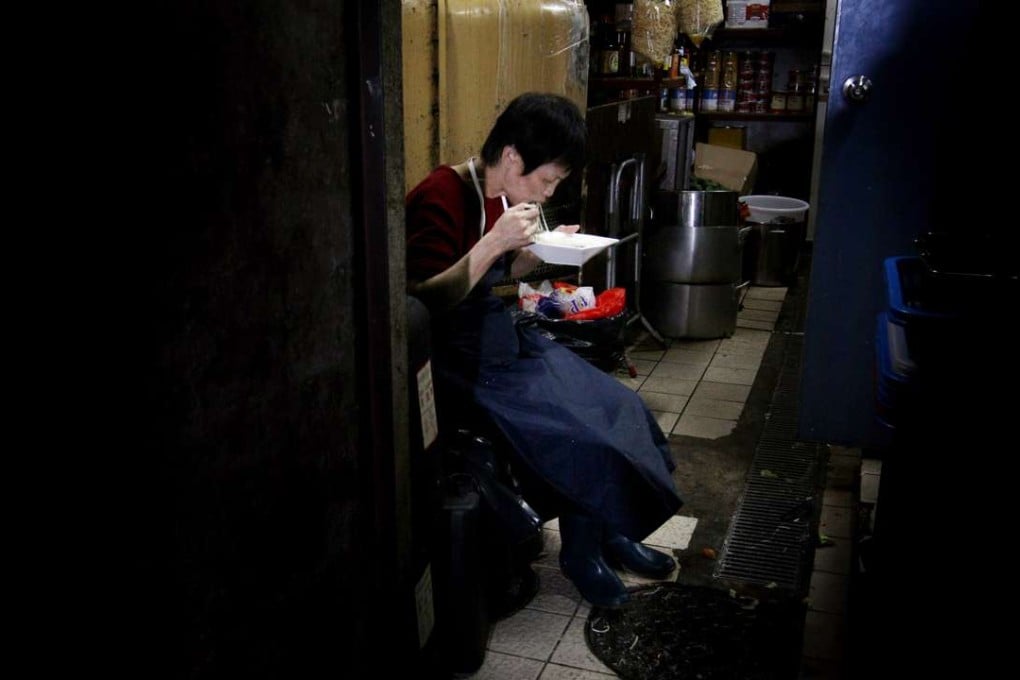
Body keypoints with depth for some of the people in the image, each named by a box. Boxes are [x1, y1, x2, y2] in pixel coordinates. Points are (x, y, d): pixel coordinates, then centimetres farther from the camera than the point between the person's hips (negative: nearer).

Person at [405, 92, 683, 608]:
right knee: (583, 432, -14)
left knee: (616, 408, 2)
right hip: (459, 358, -9)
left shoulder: (499, 194, 3)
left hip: (501, 337, 9)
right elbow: (426, 304, -27)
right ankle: (581, 552, 11)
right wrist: (494, 243, -33)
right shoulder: (440, 198, -22)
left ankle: (609, 531, 19)